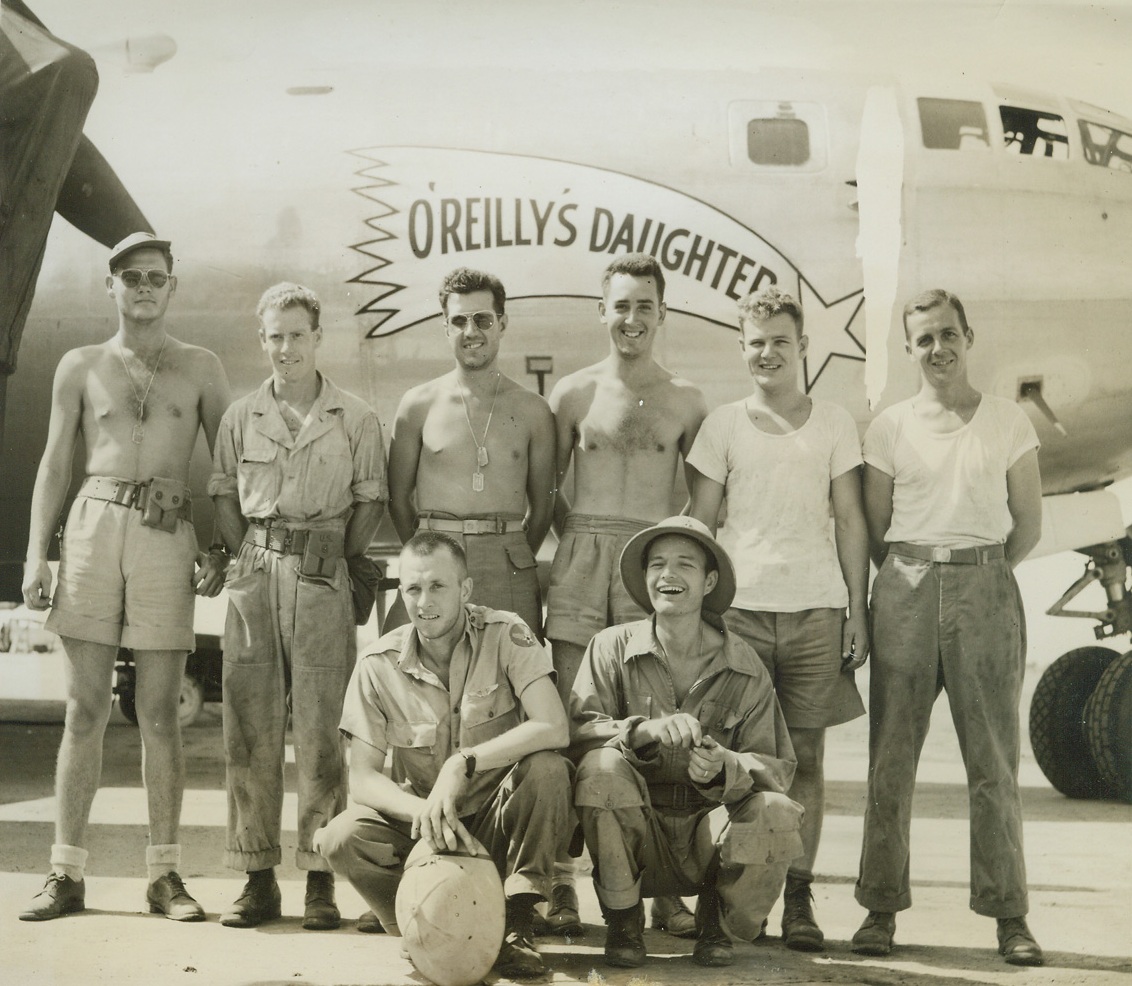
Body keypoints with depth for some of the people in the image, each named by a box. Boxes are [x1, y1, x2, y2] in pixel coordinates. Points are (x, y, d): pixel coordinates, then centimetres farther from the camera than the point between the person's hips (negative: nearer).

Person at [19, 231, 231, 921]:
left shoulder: (199, 369, 11)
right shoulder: (82, 366, 13)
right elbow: (56, 464, 12)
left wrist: (220, 550, 0)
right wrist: (37, 553, 3)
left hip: (169, 536, 0)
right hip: (94, 527, 1)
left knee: (160, 711, 0)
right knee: (87, 708, 0)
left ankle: (165, 872, 6)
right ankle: (68, 872, 4)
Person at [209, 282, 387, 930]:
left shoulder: (356, 419, 6)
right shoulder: (241, 417, 12)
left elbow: (371, 501, 8)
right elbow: (224, 495, 16)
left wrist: (339, 560, 0)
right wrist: (248, 557, 5)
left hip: (323, 578, -2)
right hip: (254, 576, 2)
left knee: (321, 730, -4)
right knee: (251, 729, 1)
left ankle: (321, 880, 1)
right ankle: (258, 879, 6)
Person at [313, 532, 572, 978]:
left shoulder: (505, 635, -10)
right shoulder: (379, 666, -6)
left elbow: (554, 729, -23)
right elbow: (362, 777, -8)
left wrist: (462, 764, -30)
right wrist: (422, 809, -29)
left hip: (498, 823, -1)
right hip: (419, 824, 1)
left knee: (547, 769, -32)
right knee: (343, 837, -27)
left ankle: (516, 927, -20)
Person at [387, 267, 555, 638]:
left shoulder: (532, 410, 8)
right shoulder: (419, 405, 6)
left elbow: (542, 506, 12)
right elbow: (399, 496, 11)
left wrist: (511, 559, 9)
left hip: (509, 571, 1)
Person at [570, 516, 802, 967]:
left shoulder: (745, 667, 0)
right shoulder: (612, 648, -2)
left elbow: (776, 769, -5)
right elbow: (576, 732, -15)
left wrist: (722, 768, -28)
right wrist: (646, 730, -33)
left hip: (709, 833, 1)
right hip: (633, 839, -1)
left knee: (777, 813, -28)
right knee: (602, 765, -30)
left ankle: (716, 918, 6)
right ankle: (623, 921, -6)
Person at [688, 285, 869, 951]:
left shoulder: (834, 422, 10)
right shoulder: (723, 424, 9)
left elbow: (851, 523, 10)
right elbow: (700, 522, 9)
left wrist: (858, 611, 4)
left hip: (817, 609, 0)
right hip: (741, 608, 0)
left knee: (806, 755, 0)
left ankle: (799, 897, 3)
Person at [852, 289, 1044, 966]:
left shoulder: (1009, 422, 6)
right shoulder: (891, 427, 7)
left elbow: (1029, 525, 9)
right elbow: (874, 529, 11)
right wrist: (918, 576, 9)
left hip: (986, 587, -1)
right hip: (905, 588, 1)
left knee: (994, 759, -1)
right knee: (892, 757, 0)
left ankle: (1009, 915, 4)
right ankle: (882, 908, 6)